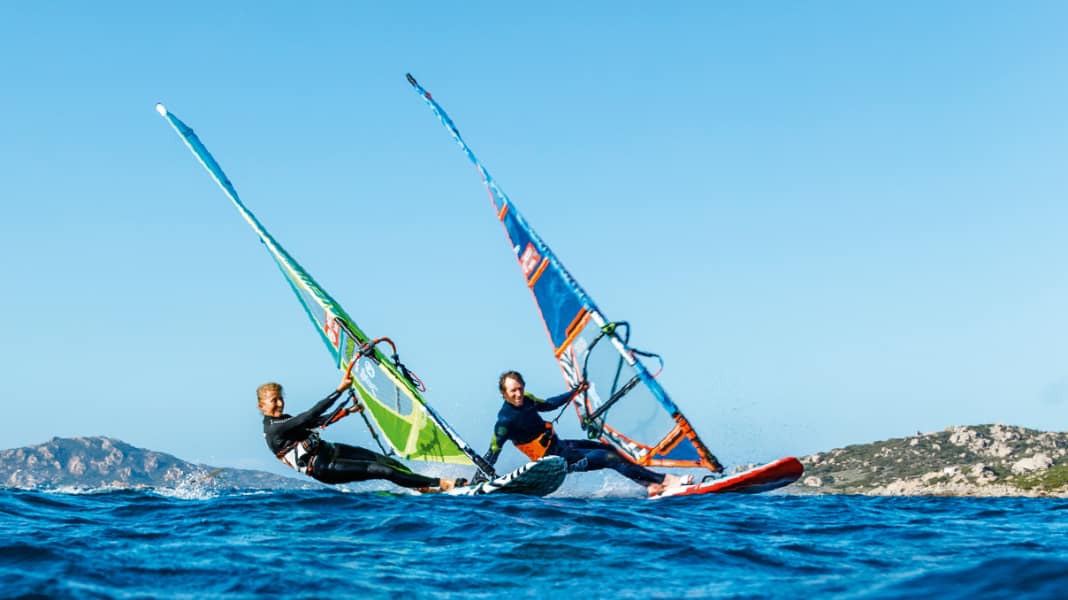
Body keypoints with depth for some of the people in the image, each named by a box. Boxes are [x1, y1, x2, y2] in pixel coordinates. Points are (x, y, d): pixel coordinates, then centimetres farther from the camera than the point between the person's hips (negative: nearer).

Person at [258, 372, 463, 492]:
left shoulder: (284, 421, 15)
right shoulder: (273, 429, -15)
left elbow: (319, 421, 29)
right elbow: (310, 415, -23)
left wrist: (348, 411, 33)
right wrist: (340, 389, -26)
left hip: (330, 450, 10)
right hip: (323, 468, -10)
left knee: (389, 462, -2)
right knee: (383, 470, -16)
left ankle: (426, 489, 5)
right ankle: (440, 484, -14)